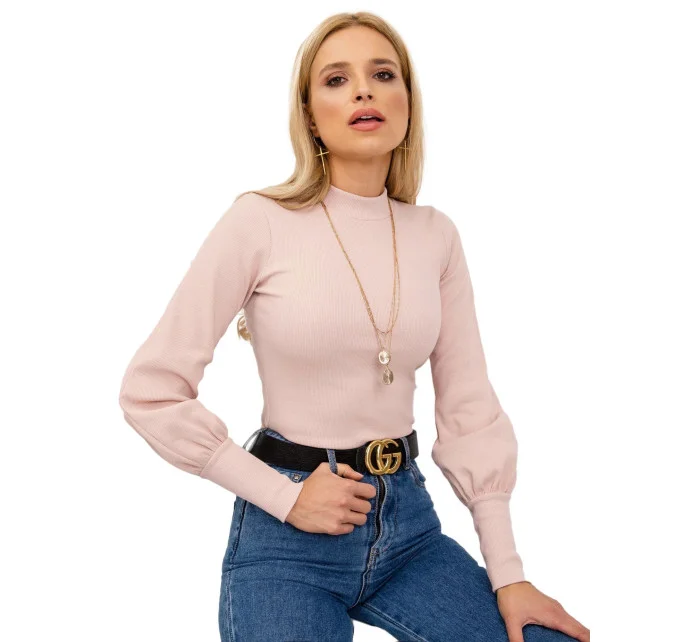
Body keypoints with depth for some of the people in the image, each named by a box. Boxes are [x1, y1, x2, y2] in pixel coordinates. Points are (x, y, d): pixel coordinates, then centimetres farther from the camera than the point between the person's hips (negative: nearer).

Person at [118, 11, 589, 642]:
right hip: (286, 537, -3)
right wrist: (285, 496, -12)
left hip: (409, 522, 4)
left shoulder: (435, 234, 1)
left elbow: (470, 407, 2)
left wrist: (508, 573, -1)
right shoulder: (261, 221, -11)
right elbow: (151, 390, -10)